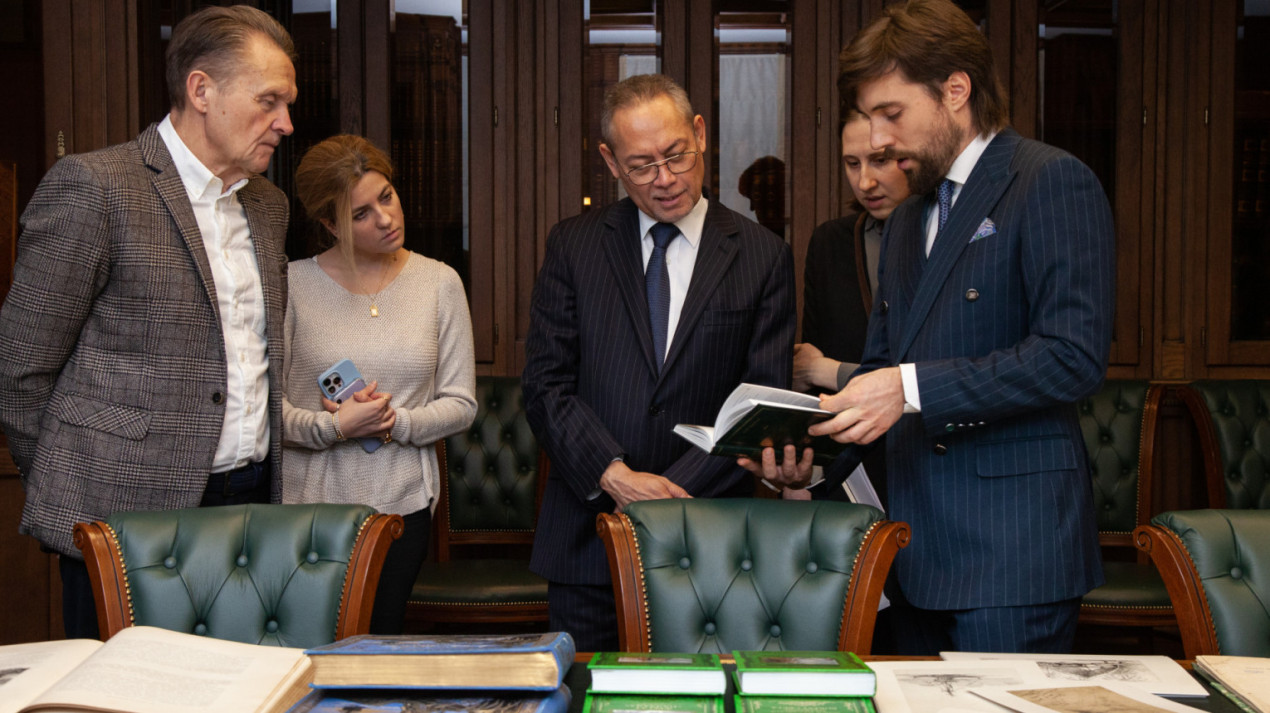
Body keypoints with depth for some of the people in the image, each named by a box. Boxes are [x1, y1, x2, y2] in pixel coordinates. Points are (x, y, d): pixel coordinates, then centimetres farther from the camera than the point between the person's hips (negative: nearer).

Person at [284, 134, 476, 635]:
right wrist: (331, 427, -18)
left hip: (402, 502, 2)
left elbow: (461, 403, 4)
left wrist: (397, 422, -12)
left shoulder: (439, 283, 5)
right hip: (308, 499, -1)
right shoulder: (293, 283, -1)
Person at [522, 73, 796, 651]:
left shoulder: (763, 257, 3)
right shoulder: (572, 246, 6)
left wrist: (672, 491, -13)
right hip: (589, 534, 1)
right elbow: (545, 383, 0)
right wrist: (615, 475, -14)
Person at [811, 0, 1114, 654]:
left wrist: (913, 387, -21)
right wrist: (813, 444, 4)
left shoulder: (1052, 182, -7)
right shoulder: (907, 218, 20)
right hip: (920, 549, 8)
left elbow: (1073, 357, -17)